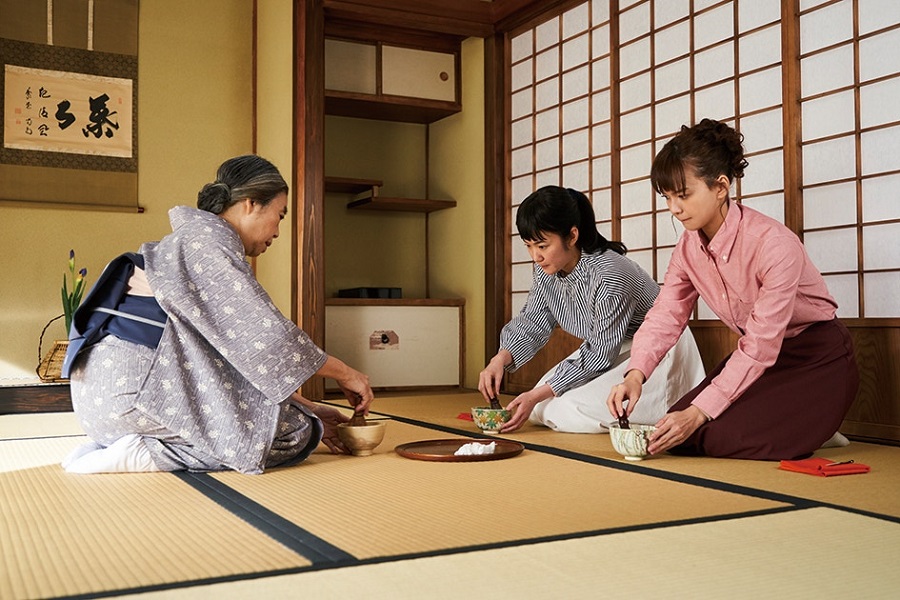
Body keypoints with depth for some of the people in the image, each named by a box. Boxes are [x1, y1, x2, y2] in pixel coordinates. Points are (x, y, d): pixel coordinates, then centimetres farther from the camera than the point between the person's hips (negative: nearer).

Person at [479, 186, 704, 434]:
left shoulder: (611, 275, -32)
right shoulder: (546, 271, -7)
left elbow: (602, 354, -26)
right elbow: (531, 323, 4)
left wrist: (538, 395, -27)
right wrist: (500, 359, -17)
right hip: (603, 350, 9)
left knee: (566, 412, -22)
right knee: (538, 409, 0)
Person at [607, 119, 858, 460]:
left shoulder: (774, 244, -29)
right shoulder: (689, 247, -6)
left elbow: (760, 346, -29)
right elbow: (666, 315, -8)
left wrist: (699, 411, -31)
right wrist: (635, 374, -28)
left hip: (818, 359, -7)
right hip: (760, 356, 7)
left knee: (721, 438, -23)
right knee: (677, 435, -5)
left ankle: (813, 433, 4)